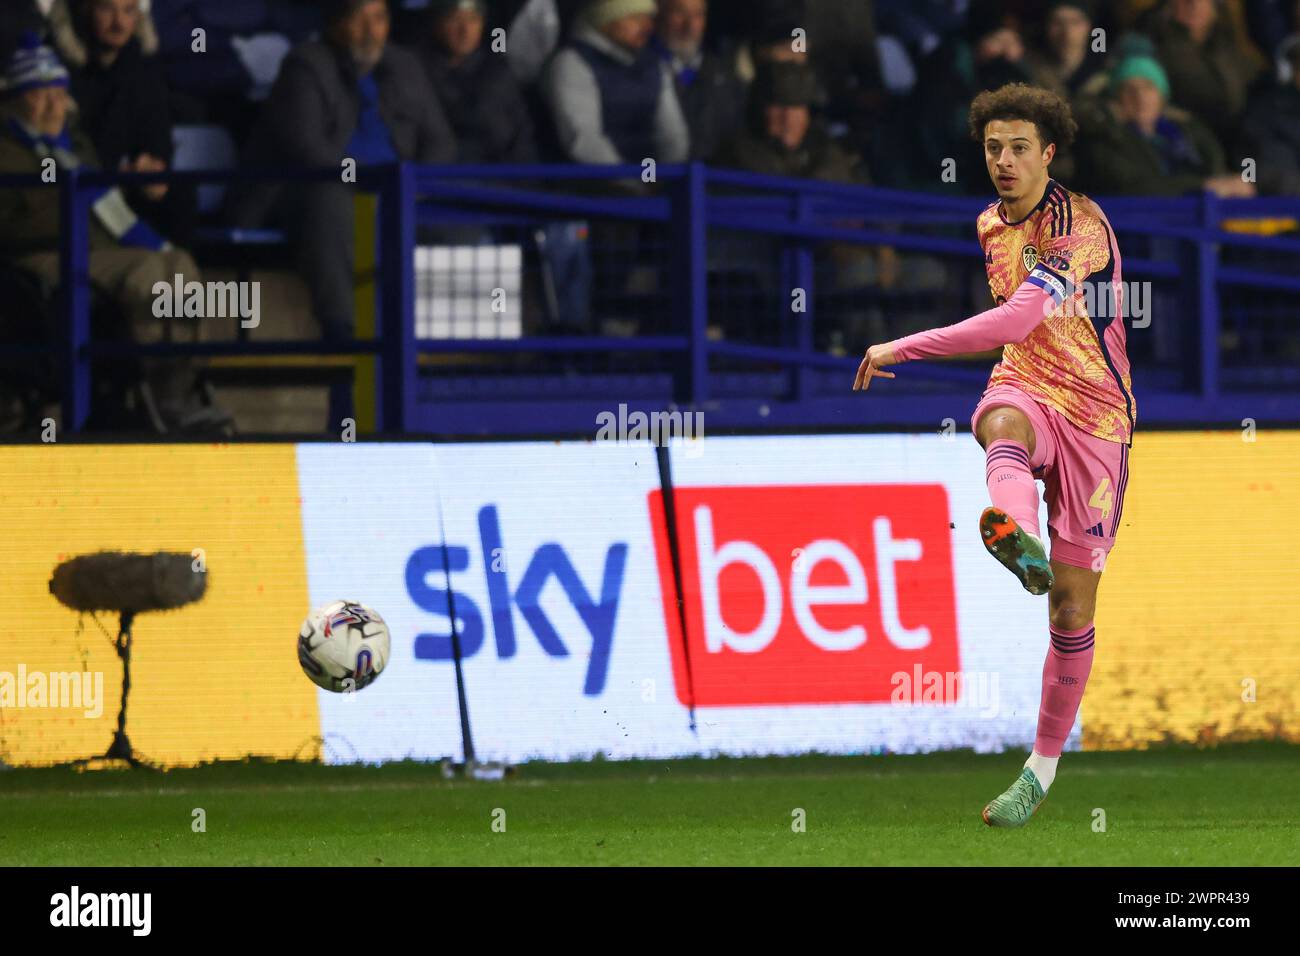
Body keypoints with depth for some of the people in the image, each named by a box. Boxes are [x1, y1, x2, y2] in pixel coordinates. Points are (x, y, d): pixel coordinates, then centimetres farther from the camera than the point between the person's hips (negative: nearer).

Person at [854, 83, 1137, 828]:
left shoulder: (1079, 224, -17)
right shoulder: (993, 225, 8)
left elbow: (1017, 320, -29)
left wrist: (902, 350, -26)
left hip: (1094, 413, -4)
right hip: (1024, 389, 4)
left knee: (1072, 604, -2)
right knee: (1003, 428, -38)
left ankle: (1045, 764, 14)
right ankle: (1019, 536, -73)